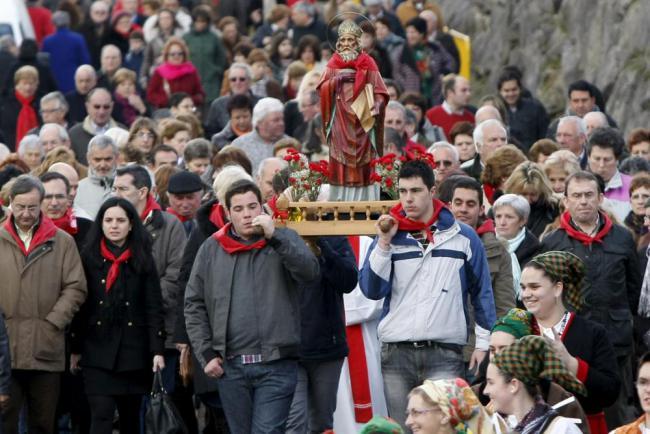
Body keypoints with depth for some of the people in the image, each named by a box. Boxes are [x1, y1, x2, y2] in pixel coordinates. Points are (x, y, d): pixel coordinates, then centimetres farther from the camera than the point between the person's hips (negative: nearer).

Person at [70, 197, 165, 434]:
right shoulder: (89, 258, 4)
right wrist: (75, 349, 3)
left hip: (134, 350, 1)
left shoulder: (142, 261, 4)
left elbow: (154, 308, 1)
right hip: (97, 352, -1)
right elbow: (80, 305, 5)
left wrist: (157, 350, -7)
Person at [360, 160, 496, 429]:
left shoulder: (463, 237, 5)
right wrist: (384, 243, -10)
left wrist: (483, 344, 5)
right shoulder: (390, 235, 8)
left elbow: (482, 292, 10)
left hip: (445, 355, -2)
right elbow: (372, 290, -2)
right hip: (396, 353, 2)